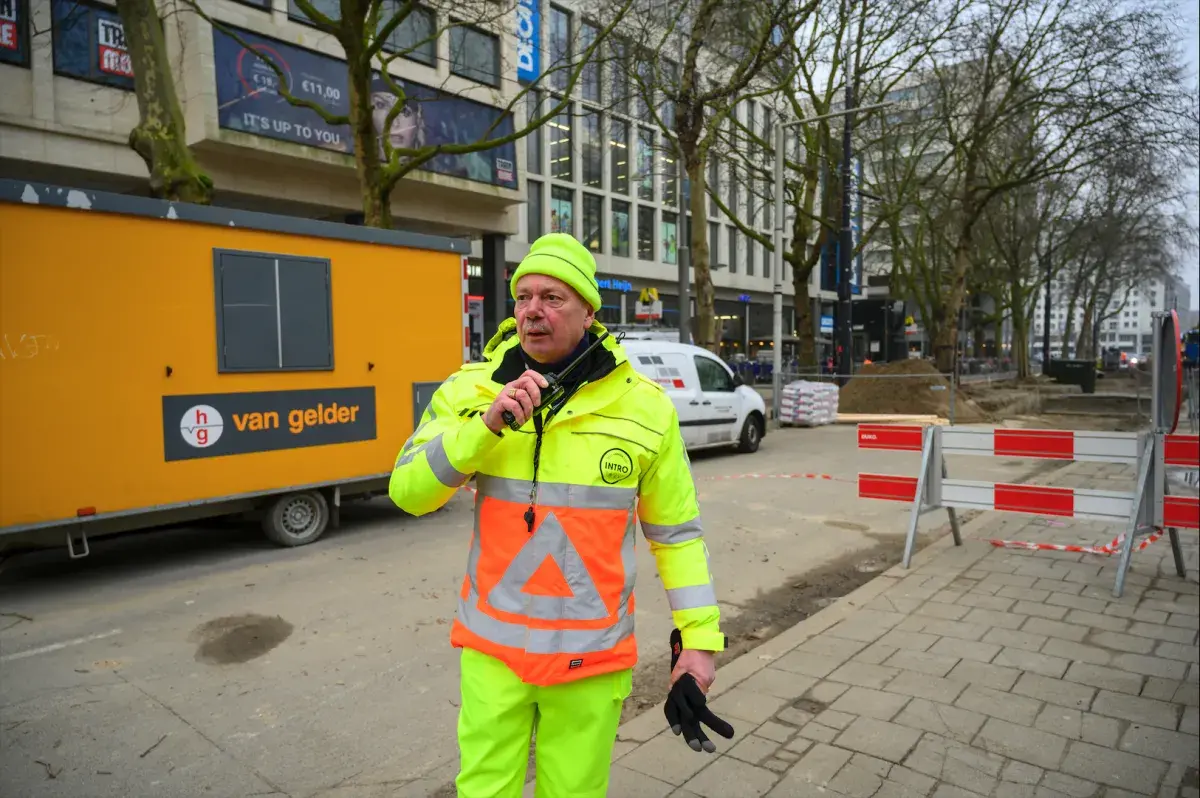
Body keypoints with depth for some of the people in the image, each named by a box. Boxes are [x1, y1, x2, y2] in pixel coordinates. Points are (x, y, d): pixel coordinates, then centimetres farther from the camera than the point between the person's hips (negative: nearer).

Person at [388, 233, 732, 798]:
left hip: (592, 656, -1)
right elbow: (408, 493, -9)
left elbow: (677, 532, 0)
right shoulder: (471, 388, -4)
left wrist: (699, 639, -1)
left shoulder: (645, 407, -7)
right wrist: (487, 422, -21)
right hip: (492, 647, 1)